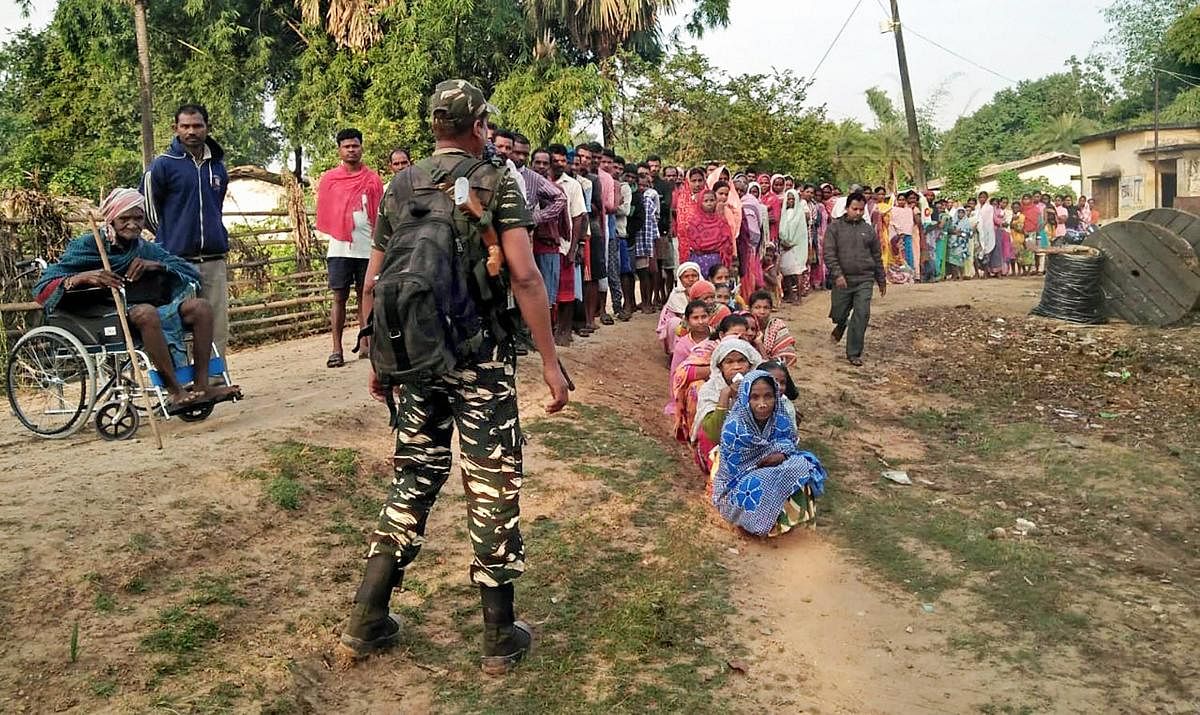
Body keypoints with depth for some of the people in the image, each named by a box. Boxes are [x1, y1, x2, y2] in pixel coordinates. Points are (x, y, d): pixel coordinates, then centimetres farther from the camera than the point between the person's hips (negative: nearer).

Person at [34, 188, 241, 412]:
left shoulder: (145, 249, 15)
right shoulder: (87, 245, 1)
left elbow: (192, 272, 8)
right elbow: (42, 288, -7)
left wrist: (155, 265, -9)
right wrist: (84, 277, -25)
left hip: (148, 312, 6)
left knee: (201, 306, -13)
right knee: (146, 312, -37)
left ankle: (202, 385, -17)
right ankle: (175, 393, -32)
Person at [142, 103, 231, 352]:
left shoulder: (217, 165, 13)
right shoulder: (163, 165, -3)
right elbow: (147, 210, 2)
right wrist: (170, 237, 7)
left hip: (214, 262, 5)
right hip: (177, 262, -5)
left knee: (218, 330, 6)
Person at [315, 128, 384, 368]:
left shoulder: (372, 179, 7)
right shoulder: (329, 179, 7)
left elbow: (379, 213, 6)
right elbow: (324, 213, 10)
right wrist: (329, 235, 0)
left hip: (367, 247, 0)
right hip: (339, 248, 0)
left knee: (365, 295, 7)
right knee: (339, 297, 0)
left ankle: (364, 344, 14)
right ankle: (336, 350, 2)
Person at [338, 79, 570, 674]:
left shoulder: (399, 188, 10)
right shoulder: (495, 182, -4)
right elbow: (524, 276, -14)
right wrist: (549, 360, -11)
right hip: (482, 355, -5)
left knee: (414, 476, 16)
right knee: (493, 485, 4)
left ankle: (366, 623, 20)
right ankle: (499, 639, 14)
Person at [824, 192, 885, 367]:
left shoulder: (868, 230, 10)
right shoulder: (835, 227, 1)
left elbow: (877, 257, 16)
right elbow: (829, 253, -7)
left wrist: (881, 281, 19)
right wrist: (837, 274, -19)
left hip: (864, 280, 1)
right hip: (842, 279, -1)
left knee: (862, 315, -8)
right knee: (838, 314, 7)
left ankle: (854, 353, 0)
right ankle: (841, 325, 46)